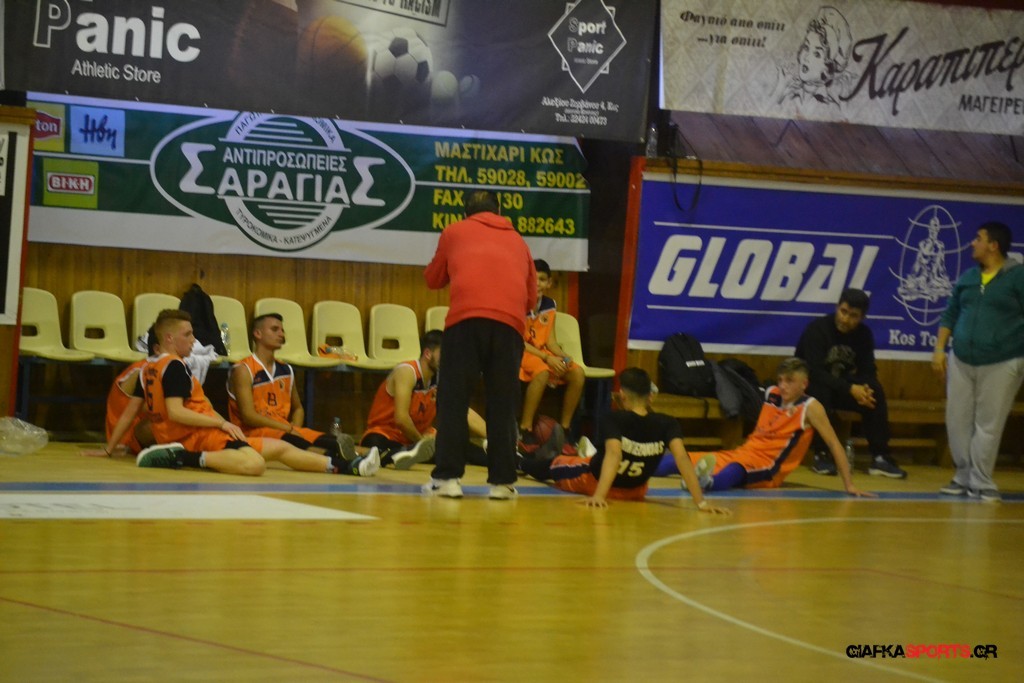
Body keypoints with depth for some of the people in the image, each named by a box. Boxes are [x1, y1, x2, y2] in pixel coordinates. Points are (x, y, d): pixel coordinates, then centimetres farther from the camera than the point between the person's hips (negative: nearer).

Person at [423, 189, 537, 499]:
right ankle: (502, 480, 5)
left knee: (453, 400, 2)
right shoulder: (517, 241, 26)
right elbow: (532, 297, 28)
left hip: (466, 318, -2)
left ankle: (447, 477, -3)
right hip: (510, 322, 2)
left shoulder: (455, 232, 21)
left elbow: (433, 279, 32)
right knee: (503, 405, 7)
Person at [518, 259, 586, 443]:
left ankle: (565, 427, -6)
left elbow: (550, 341, 8)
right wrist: (547, 358, -23)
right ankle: (525, 429, -31)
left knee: (577, 373, -16)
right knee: (542, 371, -38)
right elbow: (518, 342, -16)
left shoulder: (549, 304, 6)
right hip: (520, 353, -6)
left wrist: (564, 357, -13)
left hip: (543, 353, 7)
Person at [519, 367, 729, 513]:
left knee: (555, 464, 29)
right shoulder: (667, 424, -25)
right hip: (635, 492, 2)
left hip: (593, 480, -2)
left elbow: (613, 453, -45)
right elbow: (682, 457, -36)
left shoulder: (616, 419, -31)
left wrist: (598, 495, -56)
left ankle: (520, 460, 57)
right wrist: (701, 501, -40)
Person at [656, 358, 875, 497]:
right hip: (741, 453, 8)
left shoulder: (810, 408, -8)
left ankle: (707, 480, -73)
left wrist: (849, 484, -12)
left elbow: (834, 444, -8)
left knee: (730, 473, -45)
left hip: (765, 469, -8)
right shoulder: (770, 394, 10)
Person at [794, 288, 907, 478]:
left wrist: (864, 389, -31)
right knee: (821, 391, -38)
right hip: (809, 386, -4)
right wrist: (850, 389, -38)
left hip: (841, 386, 5)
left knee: (875, 392, -21)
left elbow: (868, 371, -6)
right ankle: (821, 455, -30)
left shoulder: (864, 334, -5)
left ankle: (879, 457, -21)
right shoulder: (817, 330, -21)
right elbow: (815, 372, -29)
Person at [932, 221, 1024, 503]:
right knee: (958, 421, 5)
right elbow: (950, 314, 18)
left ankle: (980, 483, 2)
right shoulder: (968, 277, 12)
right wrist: (939, 349, 9)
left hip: (1001, 364, -5)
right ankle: (964, 477, 16)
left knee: (988, 426, -4)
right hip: (961, 361, 6)